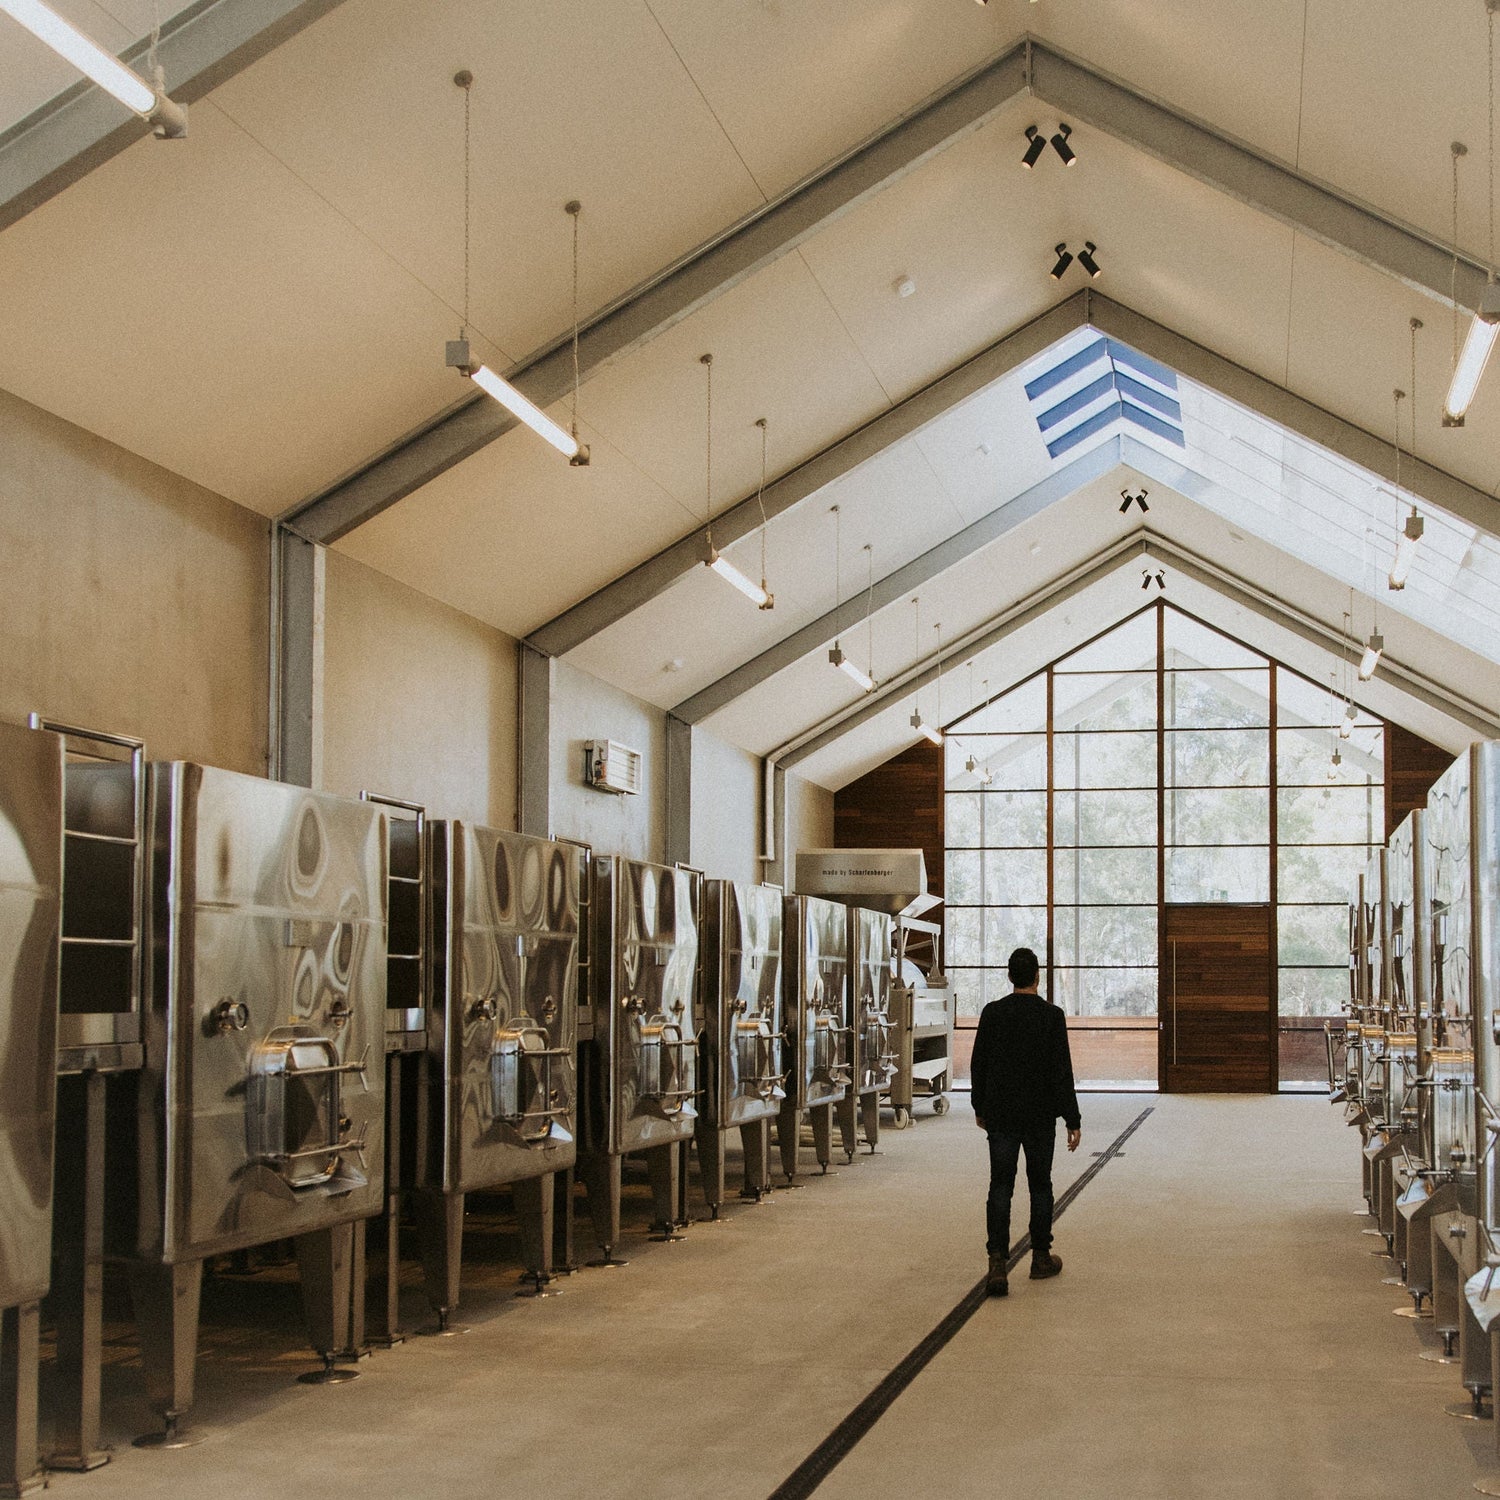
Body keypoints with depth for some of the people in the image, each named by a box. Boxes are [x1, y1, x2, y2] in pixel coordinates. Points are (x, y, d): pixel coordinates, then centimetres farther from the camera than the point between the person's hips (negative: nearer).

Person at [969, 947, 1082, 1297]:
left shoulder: (992, 1013, -2)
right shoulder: (1051, 1016, -9)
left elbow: (979, 1064, 3)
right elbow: (1062, 1071, -11)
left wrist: (980, 1107, 16)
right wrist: (1073, 1121, -6)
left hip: (1000, 1115, 1)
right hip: (1040, 1116, -1)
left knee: (1000, 1188, 0)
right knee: (1040, 1186, 13)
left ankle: (997, 1262, -14)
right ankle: (1041, 1258, 22)